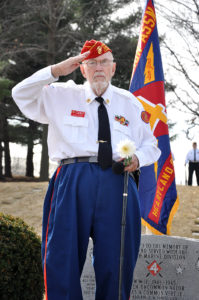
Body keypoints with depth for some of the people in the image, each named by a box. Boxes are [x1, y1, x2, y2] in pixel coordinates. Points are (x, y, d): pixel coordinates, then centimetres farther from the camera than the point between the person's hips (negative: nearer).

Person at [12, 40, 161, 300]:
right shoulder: (61, 96, 15)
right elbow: (21, 94, 9)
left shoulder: (130, 103, 19)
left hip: (117, 181, 1)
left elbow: (151, 146, 23)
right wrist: (55, 71, -2)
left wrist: (138, 158, -1)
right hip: (73, 180, -1)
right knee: (63, 259, -4)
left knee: (116, 260, 0)